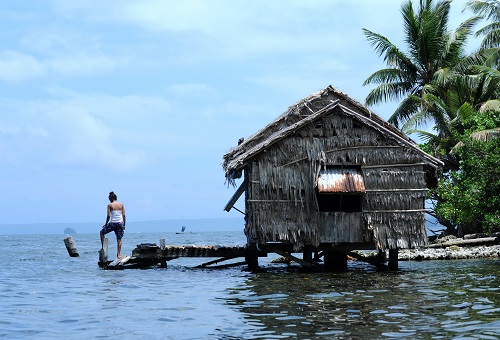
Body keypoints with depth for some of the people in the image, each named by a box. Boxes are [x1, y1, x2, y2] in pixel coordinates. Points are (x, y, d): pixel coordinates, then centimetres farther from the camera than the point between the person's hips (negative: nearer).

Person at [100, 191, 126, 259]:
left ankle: (103, 247, 15)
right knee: (119, 239, 11)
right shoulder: (121, 204, 4)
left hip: (112, 223, -3)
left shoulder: (110, 205, -5)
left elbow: (108, 216, -9)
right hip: (120, 223, 3)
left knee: (102, 232, 20)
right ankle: (119, 254, 7)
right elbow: (124, 215, 3)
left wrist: (106, 224, 5)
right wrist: (124, 224, 11)